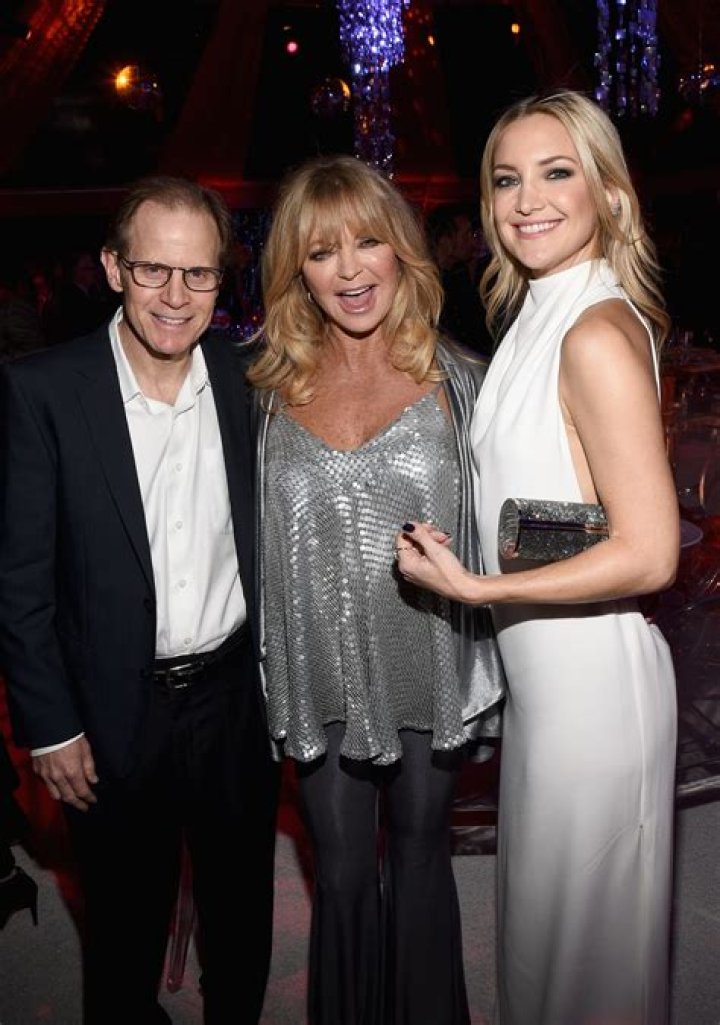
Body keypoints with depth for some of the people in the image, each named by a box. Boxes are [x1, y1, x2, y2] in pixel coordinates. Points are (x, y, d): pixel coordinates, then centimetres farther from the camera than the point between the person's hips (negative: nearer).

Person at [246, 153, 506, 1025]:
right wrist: (266, 675, 4)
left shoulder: (455, 379, -5)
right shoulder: (271, 389, -1)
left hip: (431, 673, 0)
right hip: (320, 682, 1)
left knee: (420, 855, 20)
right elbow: (258, 542, 4)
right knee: (343, 875, 17)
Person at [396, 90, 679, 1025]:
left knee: (579, 920, 14)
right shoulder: (537, 316, 7)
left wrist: (473, 587, -21)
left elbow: (650, 555, -23)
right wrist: (459, 557, 6)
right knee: (544, 897, 28)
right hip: (542, 667, 9)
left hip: (592, 673, -9)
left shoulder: (598, 334, -21)